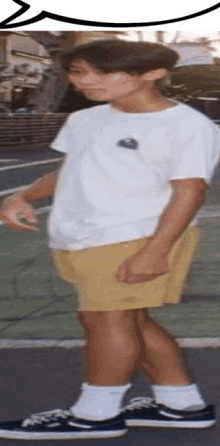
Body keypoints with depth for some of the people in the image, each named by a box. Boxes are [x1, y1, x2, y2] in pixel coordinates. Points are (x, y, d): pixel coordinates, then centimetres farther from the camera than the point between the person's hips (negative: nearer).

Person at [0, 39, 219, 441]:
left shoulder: (186, 126, -10)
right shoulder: (84, 121, 13)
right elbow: (69, 172, 23)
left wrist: (154, 252, -23)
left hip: (138, 240, -8)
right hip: (80, 242, 8)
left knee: (108, 319, -6)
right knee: (130, 321, 10)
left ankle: (94, 414, 6)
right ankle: (182, 403, 19)